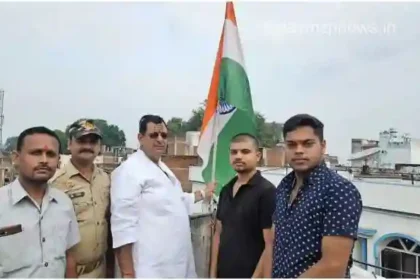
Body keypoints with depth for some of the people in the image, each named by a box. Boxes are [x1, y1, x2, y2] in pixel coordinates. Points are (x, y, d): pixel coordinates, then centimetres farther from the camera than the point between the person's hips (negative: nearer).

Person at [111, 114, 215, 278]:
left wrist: (203, 194, 34)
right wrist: (128, 273, -21)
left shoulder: (163, 168, 13)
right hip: (152, 269, -8)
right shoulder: (130, 170, -15)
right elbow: (123, 225, -20)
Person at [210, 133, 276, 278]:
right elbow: (218, 234, 9)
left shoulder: (267, 191, -14)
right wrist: (213, 273, 5)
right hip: (223, 274, 6)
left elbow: (271, 245, -16)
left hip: (249, 275, -5)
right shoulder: (225, 191, 4)